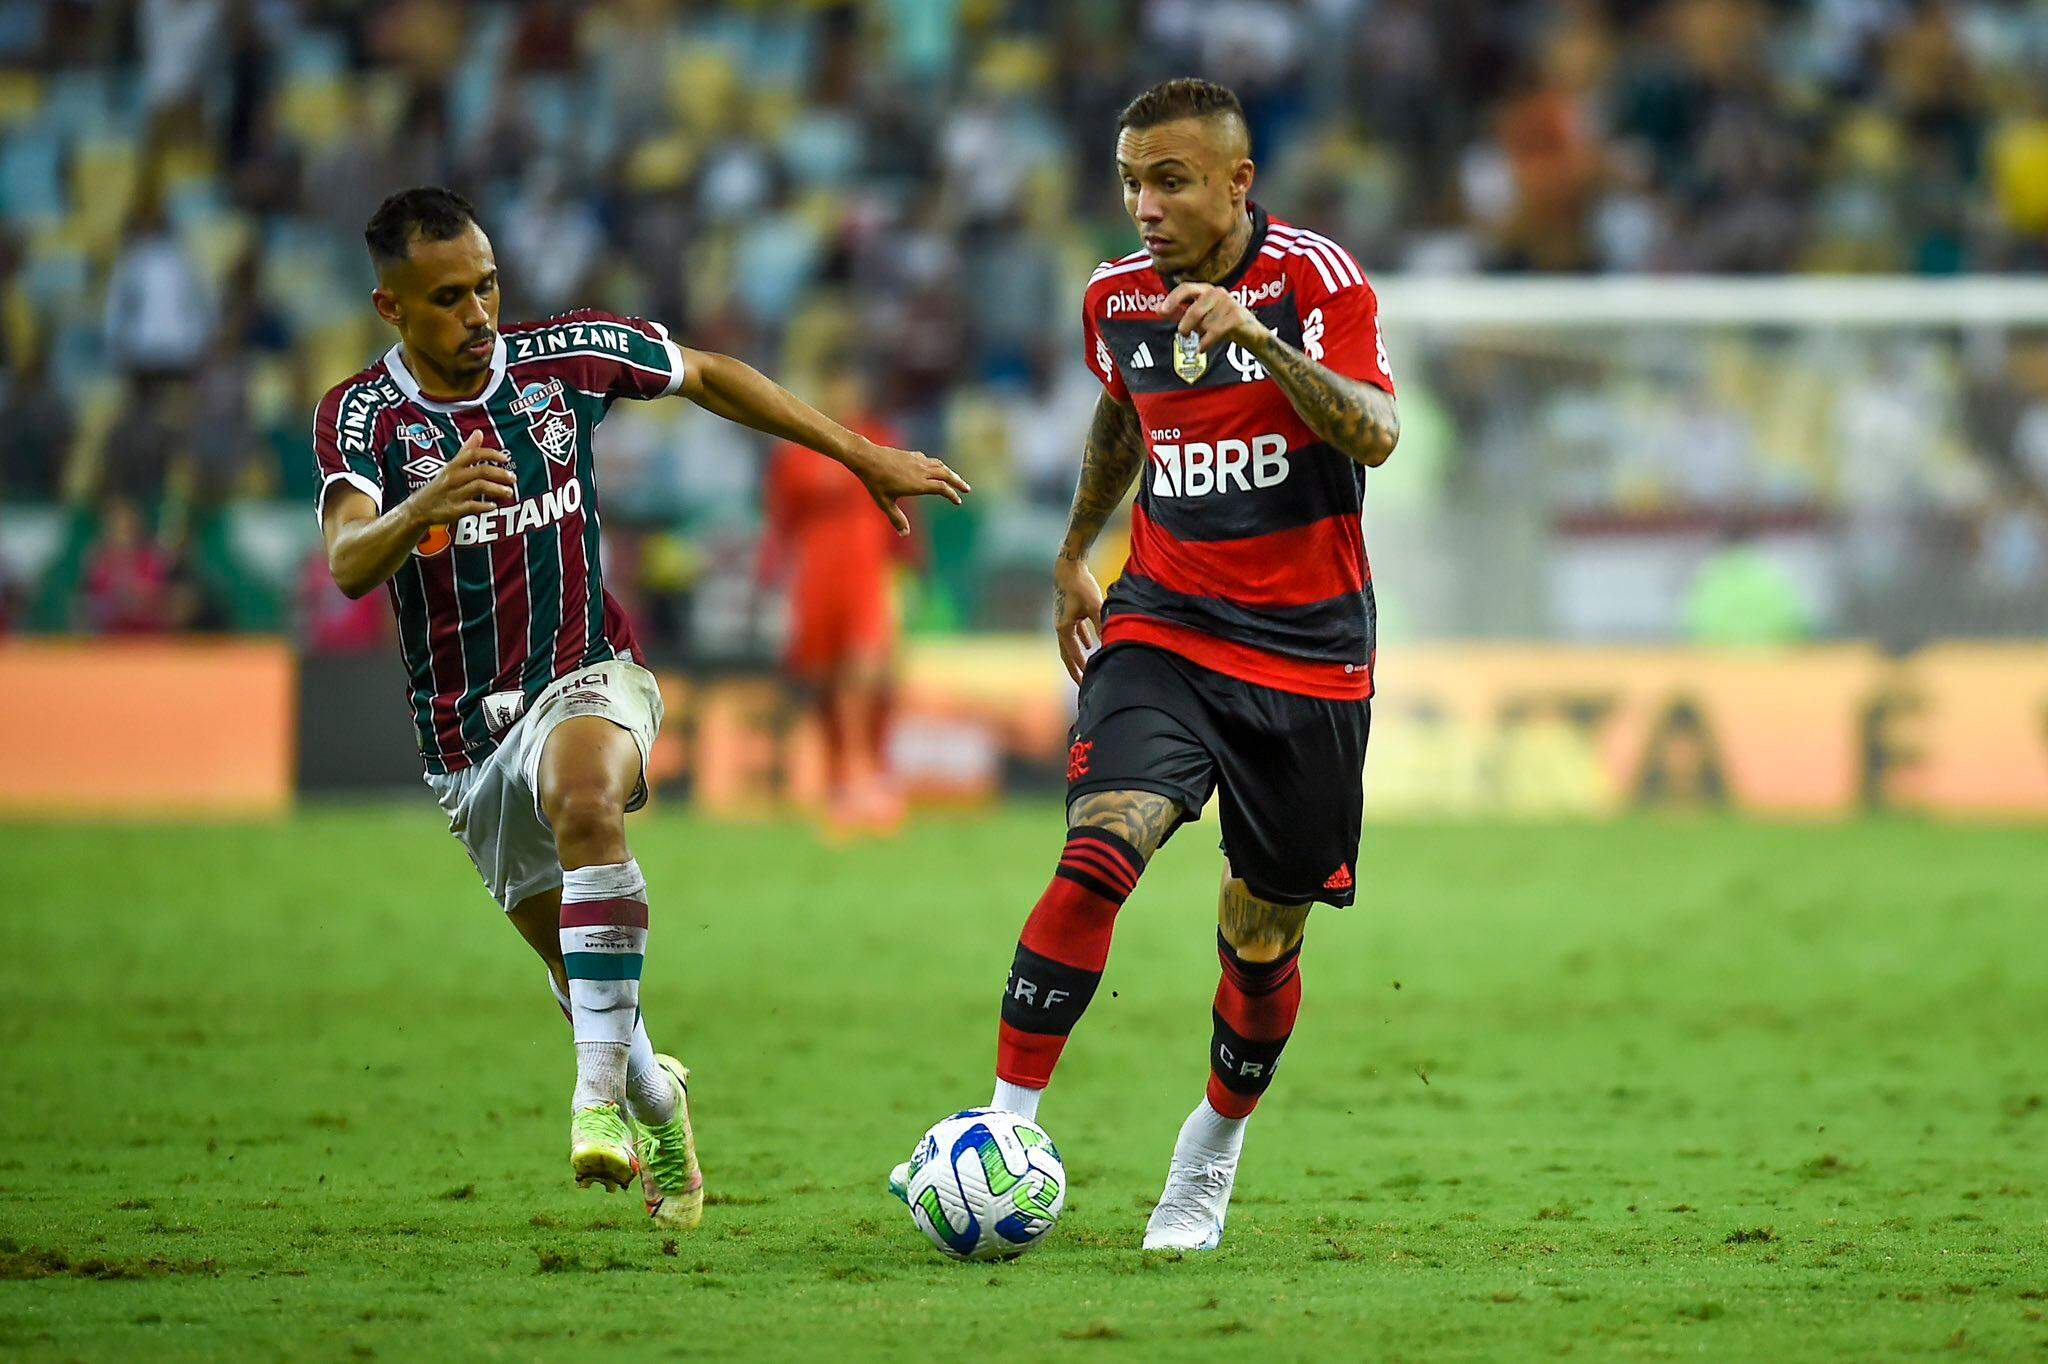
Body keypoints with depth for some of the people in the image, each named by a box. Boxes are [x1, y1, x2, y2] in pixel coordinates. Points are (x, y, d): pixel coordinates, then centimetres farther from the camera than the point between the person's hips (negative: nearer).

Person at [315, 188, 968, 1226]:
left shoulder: (566, 356, -4)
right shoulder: (362, 415, -10)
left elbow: (708, 377, 14)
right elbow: (349, 566, -27)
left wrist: (861, 456, 14)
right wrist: (427, 506, -49)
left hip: (587, 680, -1)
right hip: (466, 737, 1)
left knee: (584, 800, -37)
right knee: (573, 964, 11)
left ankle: (600, 1096, -40)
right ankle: (656, 1103, 44)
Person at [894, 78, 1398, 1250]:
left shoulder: (1317, 278, -11)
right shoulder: (1118, 297, 3)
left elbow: (1376, 439, -25)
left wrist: (1258, 337, -37)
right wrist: (1074, 556, 29)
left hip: (1308, 648, -2)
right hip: (1162, 627, 2)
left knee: (1263, 948, 7)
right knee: (1099, 850, -23)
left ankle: (1213, 1155, 32)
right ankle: (1007, 1125, -23)